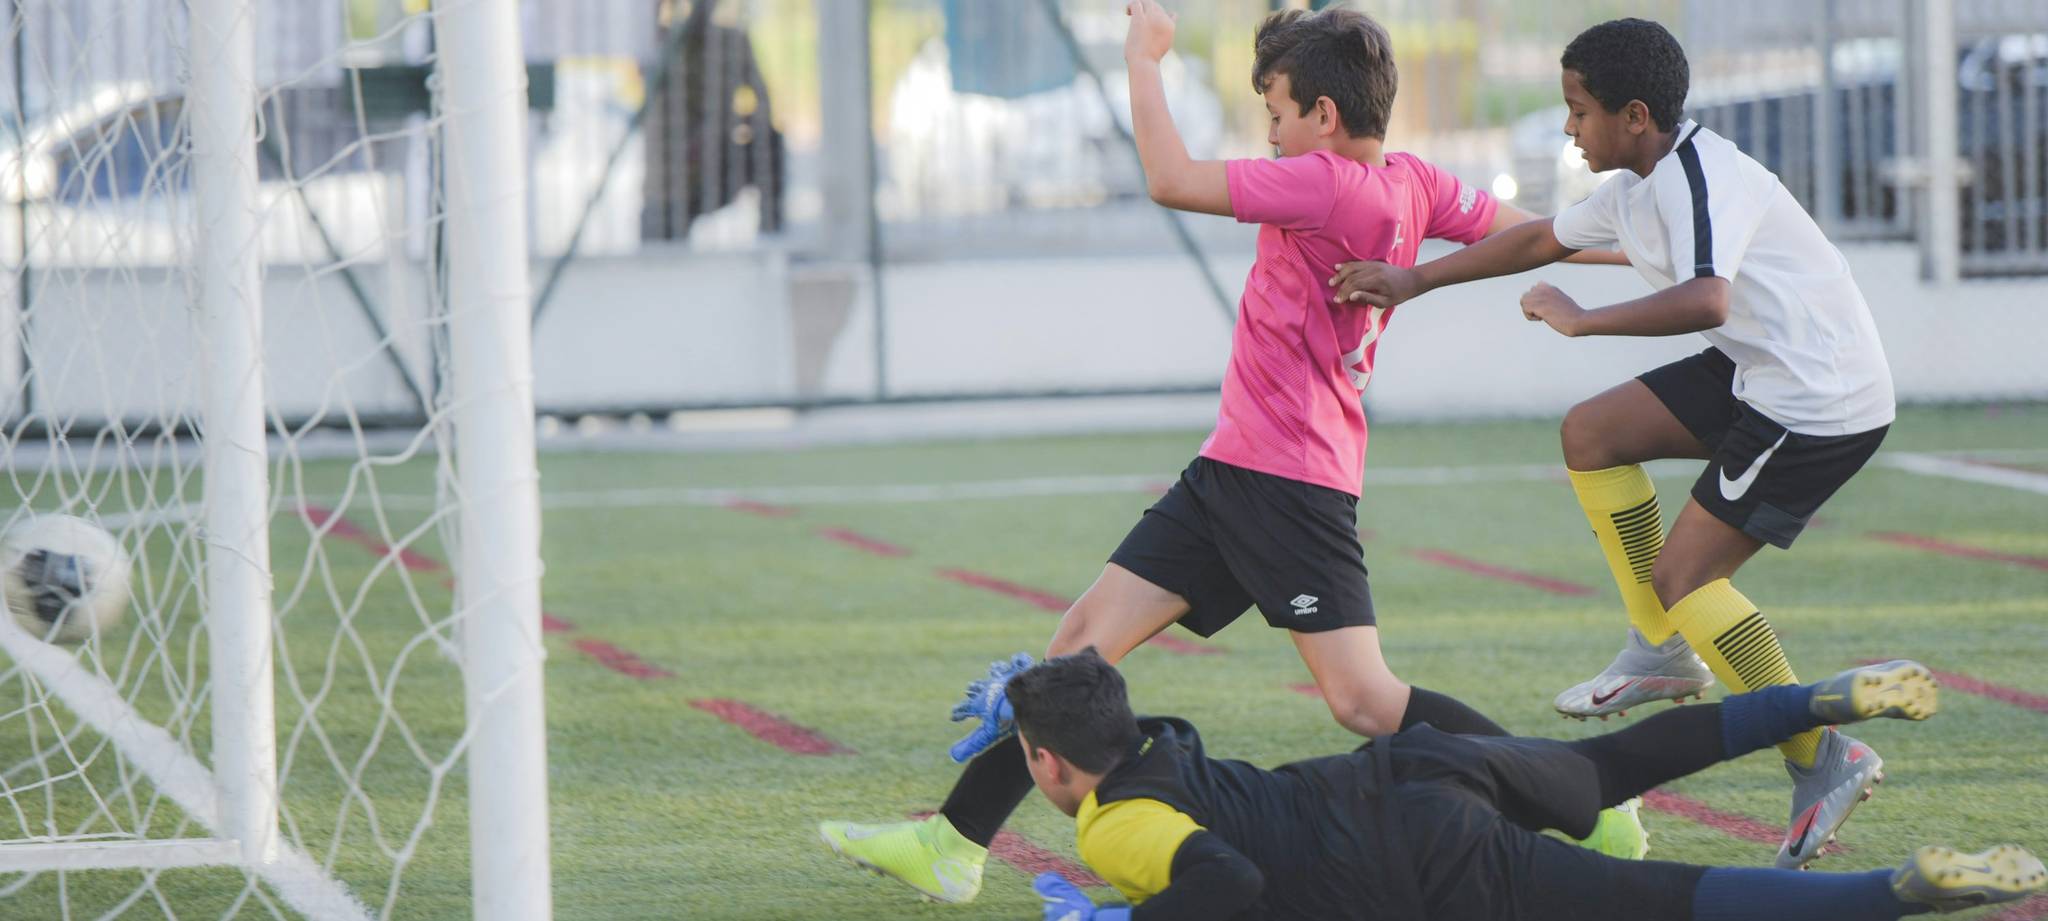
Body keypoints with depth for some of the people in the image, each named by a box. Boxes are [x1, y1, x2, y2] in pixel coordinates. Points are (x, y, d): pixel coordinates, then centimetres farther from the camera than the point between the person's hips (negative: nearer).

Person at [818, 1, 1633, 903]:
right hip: (1233, 468, 10)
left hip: (1290, 482, -10)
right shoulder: (1412, 183, 6)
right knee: (1086, 634, 4)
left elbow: (1172, 181, -23)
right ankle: (954, 843, 5)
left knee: (1363, 701, -11)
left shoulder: (1327, 185, -19)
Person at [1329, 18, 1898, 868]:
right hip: (1759, 374, 10)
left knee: (1682, 574, -9)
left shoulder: (1702, 178, -22)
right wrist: (1414, 280, 27)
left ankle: (1824, 762, -7)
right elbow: (1544, 238, 26)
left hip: (1825, 399, -10)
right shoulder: (1637, 186, 9)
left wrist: (1580, 320, -31)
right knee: (1592, 432, 14)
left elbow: (1704, 300, -41)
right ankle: (1662, 652, 15)